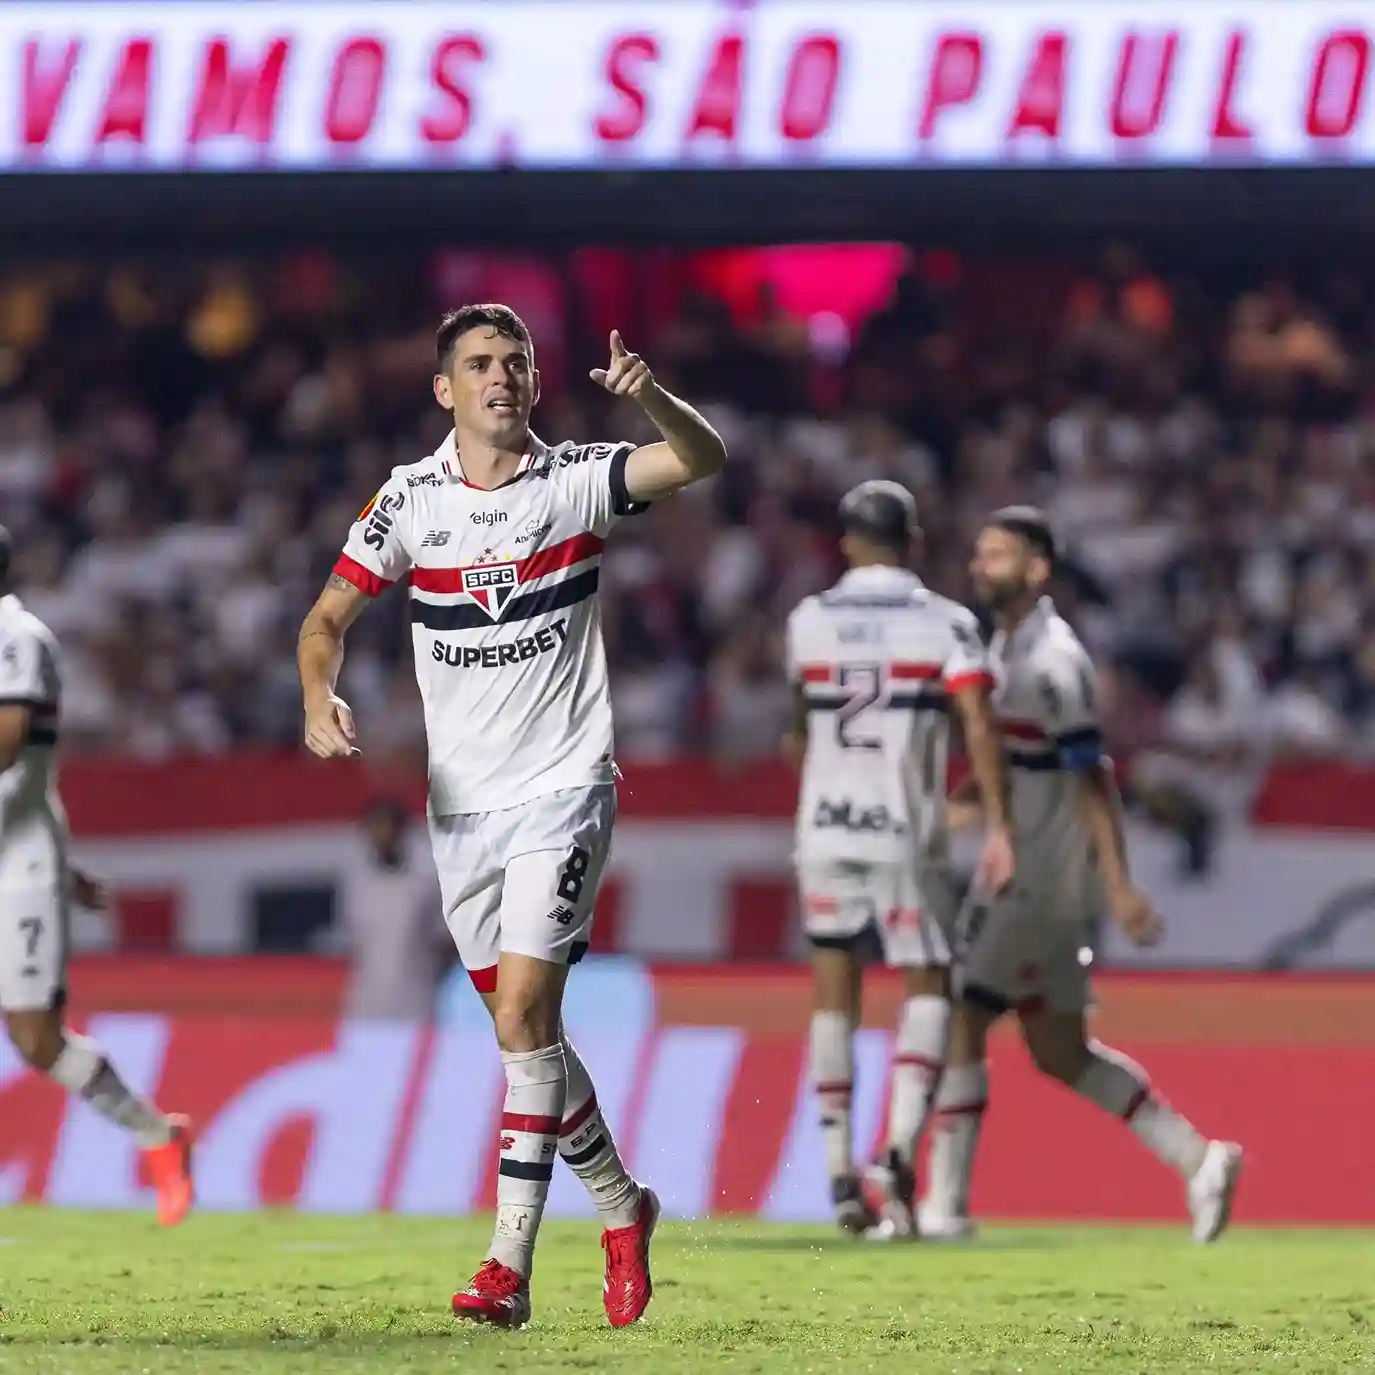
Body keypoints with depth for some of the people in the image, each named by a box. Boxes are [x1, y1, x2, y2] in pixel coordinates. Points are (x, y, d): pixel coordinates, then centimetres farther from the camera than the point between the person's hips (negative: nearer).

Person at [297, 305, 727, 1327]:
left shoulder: (576, 479, -4)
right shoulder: (409, 499, 4)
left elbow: (704, 459, -18)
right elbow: (329, 618, 8)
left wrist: (648, 394, -37)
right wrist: (321, 701, -12)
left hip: (563, 790, -4)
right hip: (461, 802, 4)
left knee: (523, 1016, -16)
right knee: (528, 1032, 9)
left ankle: (510, 1268, -11)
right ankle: (623, 1212, 26)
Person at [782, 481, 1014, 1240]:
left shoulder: (808, 622, 6)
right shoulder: (944, 623, -3)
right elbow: (979, 727, -14)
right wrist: (998, 826, -14)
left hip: (824, 832, 3)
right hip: (905, 835, -3)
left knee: (834, 996, 11)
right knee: (926, 987, 8)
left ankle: (841, 1177, 10)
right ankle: (899, 1154, -11)